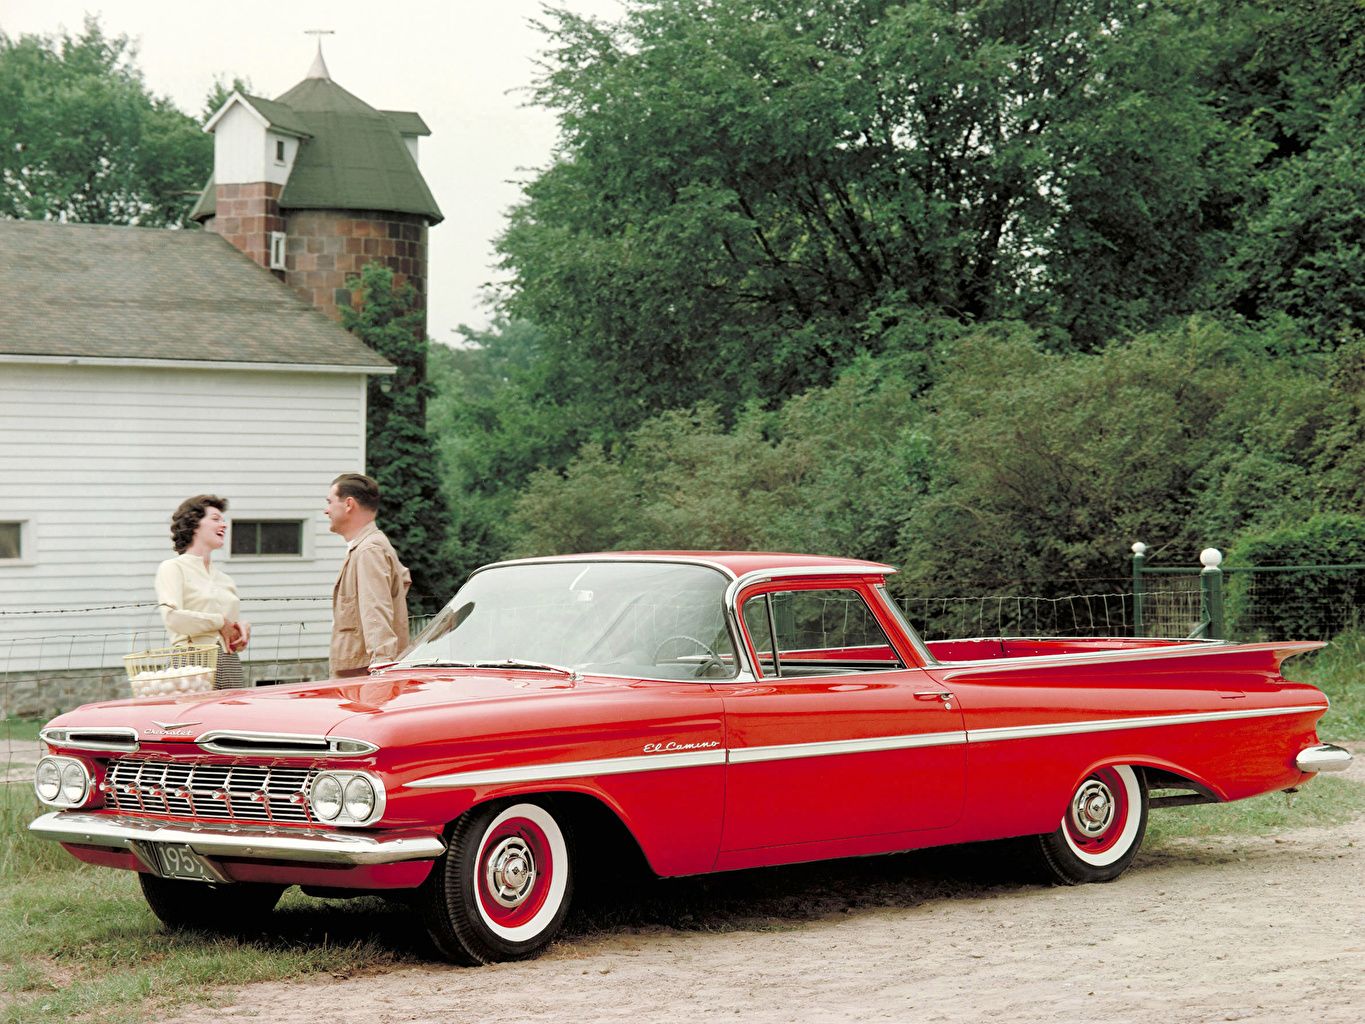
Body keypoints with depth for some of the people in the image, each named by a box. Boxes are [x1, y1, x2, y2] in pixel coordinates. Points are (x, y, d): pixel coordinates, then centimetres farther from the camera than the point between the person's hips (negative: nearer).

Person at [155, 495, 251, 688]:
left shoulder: (225, 579, 23)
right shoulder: (172, 568, 4)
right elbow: (172, 617, -12)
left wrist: (243, 629, 3)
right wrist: (220, 622, -6)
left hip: (231, 665, 6)